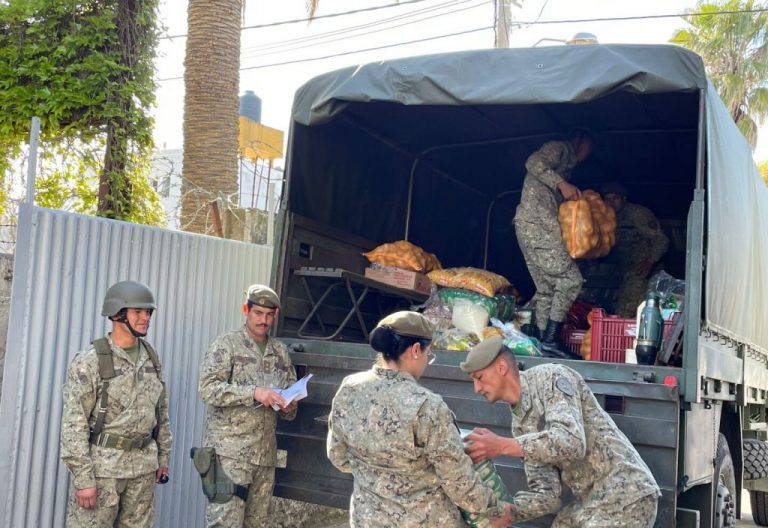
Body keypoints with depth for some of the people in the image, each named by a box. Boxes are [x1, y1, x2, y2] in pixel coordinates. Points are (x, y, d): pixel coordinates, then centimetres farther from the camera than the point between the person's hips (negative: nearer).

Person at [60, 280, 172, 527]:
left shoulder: (152, 358, 6)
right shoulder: (89, 361, -11)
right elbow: (74, 423, -14)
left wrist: (163, 456, 14)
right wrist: (83, 478, -17)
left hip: (143, 466, 6)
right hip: (101, 464, -5)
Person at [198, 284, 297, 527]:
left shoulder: (281, 352, 13)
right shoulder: (226, 345, -2)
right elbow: (208, 388, -13)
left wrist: (289, 407, -6)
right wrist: (253, 393, -22)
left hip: (265, 453, 5)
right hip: (230, 451, -5)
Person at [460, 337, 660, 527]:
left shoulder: (550, 377, -12)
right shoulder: (520, 423, 10)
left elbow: (571, 442, -29)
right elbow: (546, 493, 4)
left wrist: (503, 446, -27)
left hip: (625, 499, -9)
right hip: (591, 502, 9)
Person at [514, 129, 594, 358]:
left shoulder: (565, 165, 31)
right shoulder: (559, 148, 4)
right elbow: (533, 163, -16)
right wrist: (562, 183, -20)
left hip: (529, 227, 10)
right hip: (538, 222, -10)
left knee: (546, 289, 8)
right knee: (570, 279, -10)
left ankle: (544, 341, 7)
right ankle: (551, 340, -13)